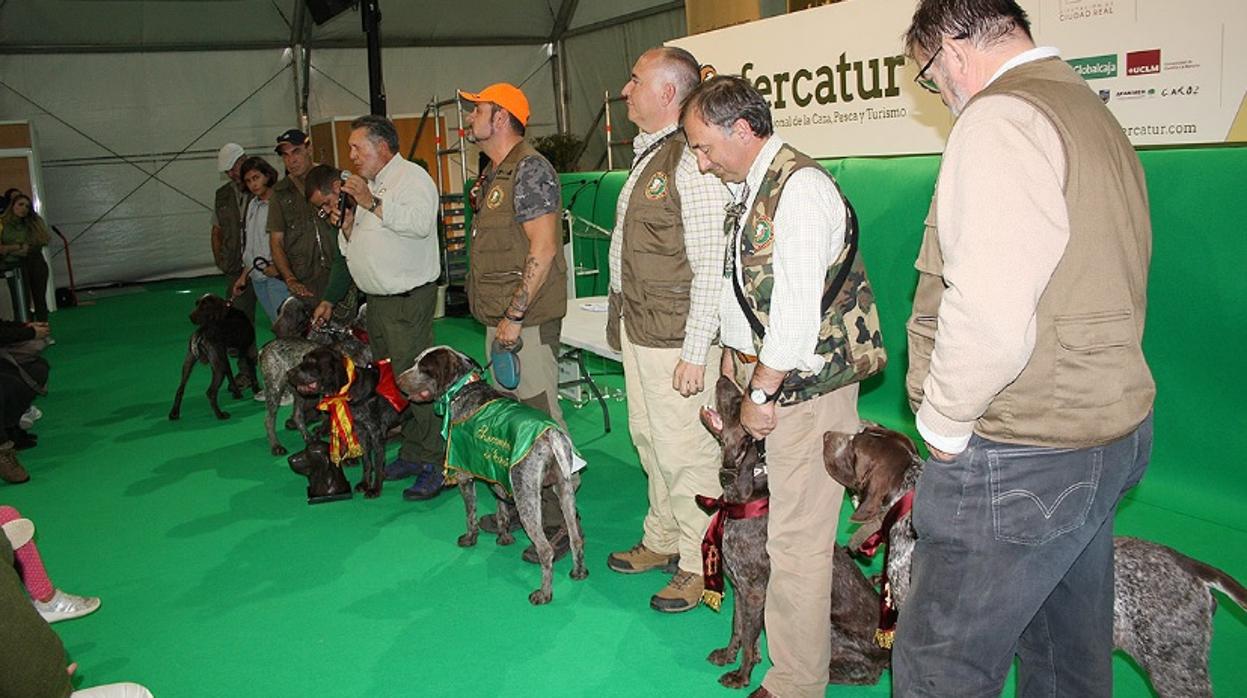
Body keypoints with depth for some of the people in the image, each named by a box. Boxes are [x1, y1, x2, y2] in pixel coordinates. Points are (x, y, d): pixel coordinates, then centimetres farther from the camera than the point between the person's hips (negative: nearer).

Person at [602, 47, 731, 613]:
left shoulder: (691, 162, -17)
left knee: (685, 451, 0)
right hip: (638, 331, 10)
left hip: (675, 338, -10)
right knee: (649, 440, 19)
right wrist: (622, 320, 17)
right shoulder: (646, 157, 14)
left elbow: (711, 267, -20)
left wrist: (695, 353, -21)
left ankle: (700, 564, 16)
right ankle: (662, 541, 36)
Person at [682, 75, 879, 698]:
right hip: (760, 372, 8)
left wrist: (759, 394, -14)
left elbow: (797, 314, -21)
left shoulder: (801, 187, -17)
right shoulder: (745, 187, 12)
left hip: (805, 384, -8)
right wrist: (732, 359, 14)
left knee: (798, 541, 0)